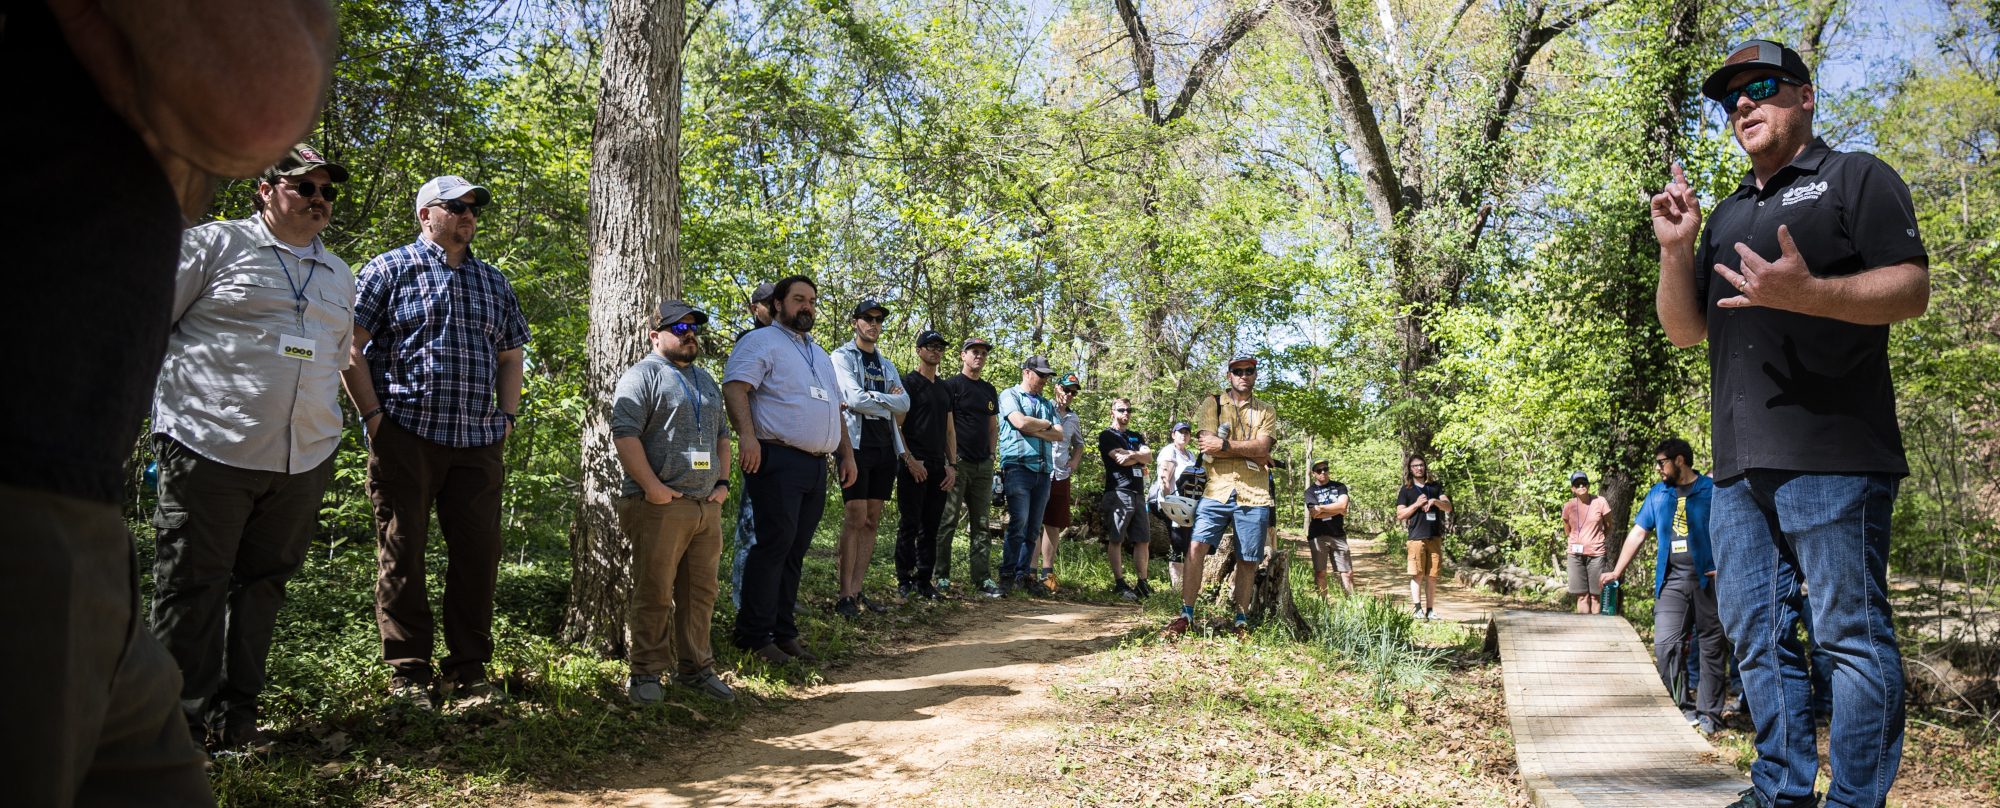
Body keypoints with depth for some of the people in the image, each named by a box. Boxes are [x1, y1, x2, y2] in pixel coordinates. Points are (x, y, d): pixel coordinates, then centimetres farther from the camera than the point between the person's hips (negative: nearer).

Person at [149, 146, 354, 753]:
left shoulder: (339, 274, 19)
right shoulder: (216, 243, 2)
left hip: (304, 460, 5)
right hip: (211, 448, -5)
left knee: (263, 583, 9)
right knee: (192, 587, 0)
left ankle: (233, 714, 18)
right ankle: (185, 720, 10)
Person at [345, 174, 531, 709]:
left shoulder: (493, 282, 19)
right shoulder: (390, 269, 5)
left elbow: (510, 356, 23)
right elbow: (350, 345, 0)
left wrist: (507, 418, 11)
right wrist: (373, 415, -7)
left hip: (478, 443, 4)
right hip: (405, 435, -4)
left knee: (479, 551, 2)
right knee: (402, 551, 0)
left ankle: (468, 670, 12)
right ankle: (408, 671, 9)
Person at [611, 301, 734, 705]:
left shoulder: (706, 381, 22)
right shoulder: (642, 376, -3)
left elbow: (721, 435, 27)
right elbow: (625, 434, -13)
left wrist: (723, 482, 13)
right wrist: (652, 487, -17)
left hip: (707, 506, 7)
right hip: (660, 506, -7)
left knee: (701, 592, 10)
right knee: (655, 593, -3)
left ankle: (695, 668, 19)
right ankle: (646, 672, 7)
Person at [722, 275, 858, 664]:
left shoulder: (820, 354, 26)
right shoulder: (761, 342, 1)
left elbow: (834, 409, 30)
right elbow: (734, 386, -14)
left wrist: (847, 454, 22)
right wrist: (746, 434, -28)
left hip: (817, 466, 8)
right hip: (779, 460, -7)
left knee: (794, 551, 8)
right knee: (774, 544, -10)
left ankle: (783, 633, 13)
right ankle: (755, 636, -2)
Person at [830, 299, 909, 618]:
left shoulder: (886, 365, 22)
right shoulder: (842, 356, 3)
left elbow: (904, 404, 7)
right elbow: (855, 399, -11)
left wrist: (872, 399, -6)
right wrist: (888, 401, 1)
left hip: (885, 447, 6)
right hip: (857, 444, -6)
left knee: (872, 521, 4)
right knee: (855, 519, -10)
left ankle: (857, 591, 8)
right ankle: (845, 597, -7)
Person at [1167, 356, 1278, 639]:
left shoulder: (1266, 411, 12)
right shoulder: (1212, 404, 8)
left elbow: (1262, 447, -6)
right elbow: (1208, 448, -7)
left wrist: (1225, 445, -13)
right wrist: (1253, 455, -7)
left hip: (1253, 495, 1)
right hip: (1217, 491, -1)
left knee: (1248, 560, 4)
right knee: (1196, 548, -13)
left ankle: (1241, 620, 17)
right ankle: (1186, 615, -5)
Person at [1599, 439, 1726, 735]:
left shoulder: (1712, 490, 2)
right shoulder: (1657, 494, 15)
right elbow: (1638, 533, 17)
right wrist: (1617, 572, 13)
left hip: (1708, 578, -3)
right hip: (1672, 581, 4)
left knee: (1711, 646, 1)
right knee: (1665, 644, -8)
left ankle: (1709, 713, 8)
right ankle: (1684, 708, 2)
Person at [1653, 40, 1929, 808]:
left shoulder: (1857, 177, 6)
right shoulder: (1726, 216, 24)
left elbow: (1912, 290, -6)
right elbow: (1685, 330, 20)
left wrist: (1807, 293, -23)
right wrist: (1677, 250, 5)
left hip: (1831, 454, -7)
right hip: (1739, 463, 7)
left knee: (1852, 632, -3)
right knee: (1755, 632, 9)